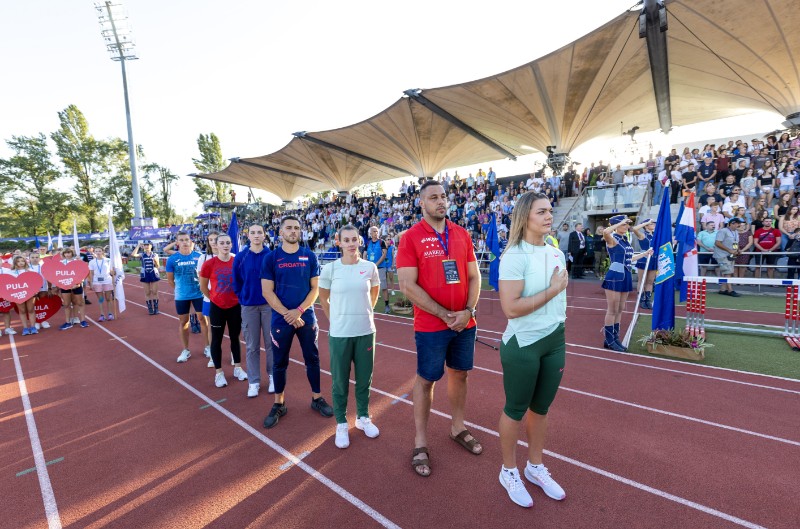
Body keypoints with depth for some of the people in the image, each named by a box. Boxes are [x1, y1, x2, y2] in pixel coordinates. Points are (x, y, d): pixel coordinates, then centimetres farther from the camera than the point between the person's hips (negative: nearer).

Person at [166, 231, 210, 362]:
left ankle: (207, 347, 19)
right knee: (183, 322, 12)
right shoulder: (172, 259, -5)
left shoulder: (198, 256, -5)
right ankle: (186, 350, 26)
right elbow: (170, 279, 5)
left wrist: (202, 287, -1)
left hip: (199, 294, -1)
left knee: (203, 319, 5)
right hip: (181, 296, 1)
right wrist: (179, 290, 7)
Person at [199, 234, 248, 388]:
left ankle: (237, 368, 28)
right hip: (217, 307, -2)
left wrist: (240, 296, 5)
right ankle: (218, 373, 21)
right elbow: (203, 287, 3)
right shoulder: (209, 264, -10)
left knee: (235, 337, 14)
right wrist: (213, 298, 5)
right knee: (217, 339, 8)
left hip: (235, 306, 2)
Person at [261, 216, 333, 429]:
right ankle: (279, 404, 28)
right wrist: (287, 314, -13)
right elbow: (267, 292, -5)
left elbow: (315, 288, -1)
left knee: (312, 359, 11)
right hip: (281, 319, -1)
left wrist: (299, 311, -12)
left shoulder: (310, 256, 0)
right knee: (280, 362, 11)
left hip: (306, 318, 1)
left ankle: (317, 398, 28)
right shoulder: (271, 257, -2)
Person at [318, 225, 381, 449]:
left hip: (366, 331, 2)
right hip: (339, 334, -1)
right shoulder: (330, 268, -8)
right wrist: (336, 318, 5)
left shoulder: (370, 267, -4)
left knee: (364, 378, 15)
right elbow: (323, 298, 6)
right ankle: (341, 424, 31)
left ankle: (363, 417, 38)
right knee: (340, 381, 11)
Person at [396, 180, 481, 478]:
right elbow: (408, 286, -16)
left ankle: (458, 428, 41)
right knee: (426, 380, 9)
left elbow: (474, 276, 7)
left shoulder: (462, 234, 4)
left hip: (465, 322, 5)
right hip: (431, 326, -5)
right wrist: (446, 315, -17)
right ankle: (420, 442, 28)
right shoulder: (411, 237, -10)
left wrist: (469, 311, -9)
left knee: (459, 374, 19)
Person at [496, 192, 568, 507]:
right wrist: (552, 289, -18)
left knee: (541, 408, 20)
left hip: (555, 343, 7)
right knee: (516, 409, 11)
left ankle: (535, 467, 41)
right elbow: (510, 308, -26)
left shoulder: (557, 254, 7)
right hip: (522, 345, -7)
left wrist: (560, 339, 17)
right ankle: (509, 472, 33)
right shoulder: (515, 255, -18)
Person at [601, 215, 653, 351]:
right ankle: (609, 340, 8)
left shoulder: (625, 239, 14)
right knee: (612, 310, -2)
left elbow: (628, 259, 22)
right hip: (615, 276, -8)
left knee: (620, 310, 14)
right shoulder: (612, 239, -10)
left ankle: (615, 337, 24)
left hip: (625, 276, 8)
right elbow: (605, 232, -35)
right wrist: (621, 222, -22)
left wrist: (645, 254, 30)